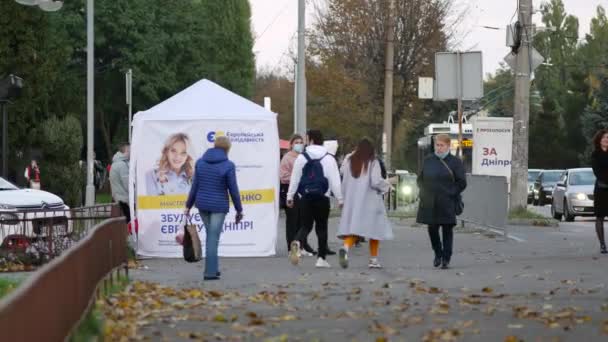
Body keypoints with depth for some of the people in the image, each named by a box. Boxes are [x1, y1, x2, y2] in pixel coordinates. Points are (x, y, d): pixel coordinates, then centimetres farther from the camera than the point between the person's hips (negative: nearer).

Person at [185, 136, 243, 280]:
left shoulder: (200, 162, 2)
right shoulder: (228, 166, -11)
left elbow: (195, 186, 5)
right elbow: (233, 190, -7)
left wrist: (188, 205, 13)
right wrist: (239, 210, 2)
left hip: (202, 204, 5)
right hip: (219, 206, -4)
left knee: (211, 236, 18)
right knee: (213, 238, -2)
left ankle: (213, 268, 20)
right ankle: (210, 272, -2)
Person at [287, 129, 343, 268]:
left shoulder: (301, 158, 0)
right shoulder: (329, 159, -1)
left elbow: (295, 178, 4)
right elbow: (335, 181, -2)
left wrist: (290, 196, 13)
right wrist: (340, 199, 3)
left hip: (305, 198, 1)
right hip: (322, 198, -1)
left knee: (306, 225, 8)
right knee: (322, 227, 8)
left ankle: (296, 242, -24)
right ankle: (321, 258, 8)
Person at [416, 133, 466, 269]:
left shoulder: (455, 162, -1)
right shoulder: (428, 160, 10)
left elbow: (462, 183, -1)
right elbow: (420, 179, 18)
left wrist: (450, 193, -8)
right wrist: (425, 192, 4)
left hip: (447, 204, -3)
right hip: (430, 204, 3)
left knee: (447, 230, 1)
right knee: (432, 229, 4)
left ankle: (446, 258, 8)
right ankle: (438, 254, 25)